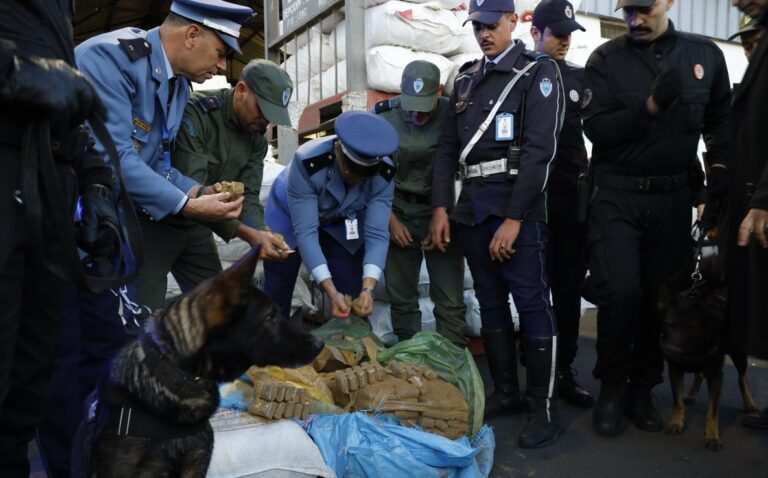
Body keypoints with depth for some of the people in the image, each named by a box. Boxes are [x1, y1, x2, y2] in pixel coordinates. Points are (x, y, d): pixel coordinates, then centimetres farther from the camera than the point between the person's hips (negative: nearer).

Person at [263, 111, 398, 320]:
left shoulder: (384, 173, -28)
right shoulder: (307, 163, -39)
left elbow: (377, 234, -28)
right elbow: (305, 232, -37)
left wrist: (368, 289, -42)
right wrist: (330, 292, -42)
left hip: (343, 221, 2)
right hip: (290, 218, -2)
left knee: (353, 294, -2)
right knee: (276, 294, 3)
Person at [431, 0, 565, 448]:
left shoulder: (538, 71, 0)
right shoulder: (467, 79, 18)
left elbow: (539, 150, -11)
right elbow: (448, 149, 15)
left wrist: (514, 217, -17)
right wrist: (441, 207, 4)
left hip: (518, 204, -6)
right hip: (472, 206, 6)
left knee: (532, 304, -4)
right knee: (490, 302, 11)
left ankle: (546, 408, 7)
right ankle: (506, 392, 24)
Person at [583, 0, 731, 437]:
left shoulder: (706, 55, 8)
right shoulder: (606, 59, 0)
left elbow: (721, 119, 16)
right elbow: (596, 127, -10)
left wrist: (720, 165, 1)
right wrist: (651, 106, -20)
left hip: (674, 195, 3)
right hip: (617, 193, -2)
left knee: (665, 295, 6)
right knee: (620, 293, -10)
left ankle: (643, 387, 22)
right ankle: (613, 387, 10)